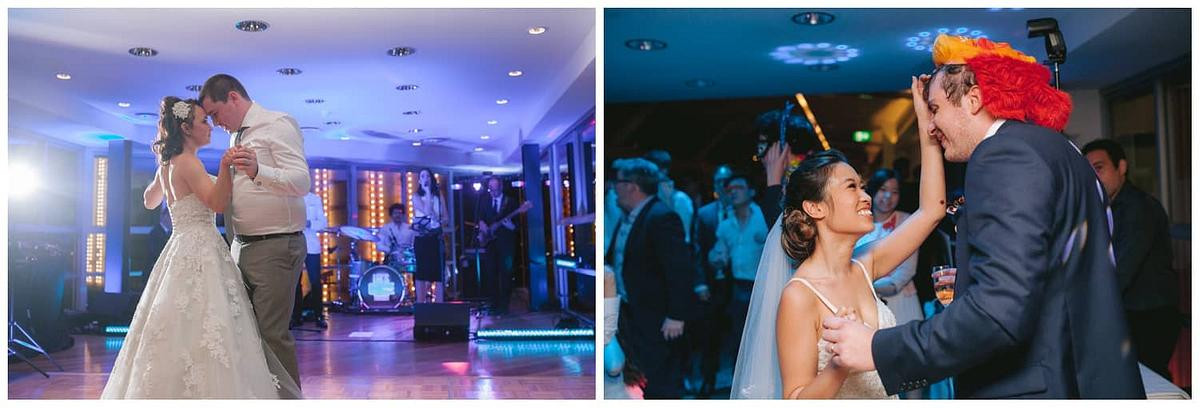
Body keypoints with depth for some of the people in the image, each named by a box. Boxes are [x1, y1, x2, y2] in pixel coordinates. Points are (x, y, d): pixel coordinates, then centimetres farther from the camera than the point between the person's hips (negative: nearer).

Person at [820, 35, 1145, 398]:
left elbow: (1002, 310, -27)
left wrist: (877, 350, -22)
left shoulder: (1005, 153, -15)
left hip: (1039, 387, -10)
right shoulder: (1056, 149, 15)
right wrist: (972, 285, 21)